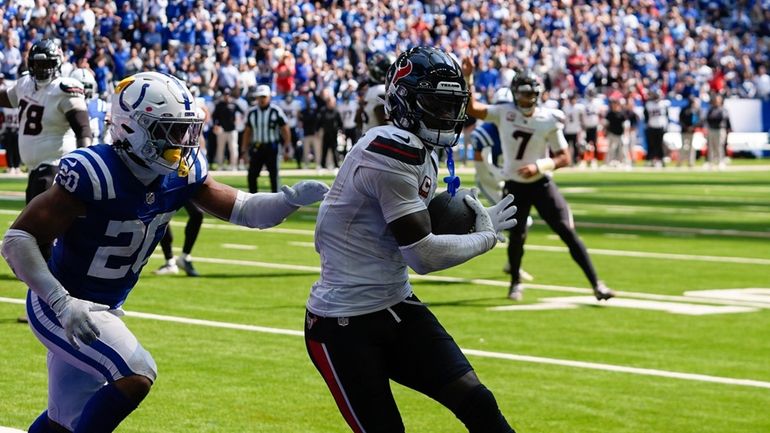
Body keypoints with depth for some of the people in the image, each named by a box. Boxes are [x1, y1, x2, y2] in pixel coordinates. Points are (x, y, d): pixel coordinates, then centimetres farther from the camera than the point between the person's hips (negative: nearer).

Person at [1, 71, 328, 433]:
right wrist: (62, 303, -35)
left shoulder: (182, 173, -8)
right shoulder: (94, 174, -29)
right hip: (62, 307, -8)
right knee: (135, 375, -25)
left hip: (104, 310, 8)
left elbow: (243, 210, 2)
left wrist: (292, 198, -18)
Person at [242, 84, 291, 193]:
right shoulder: (252, 113, 6)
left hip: (271, 147, -3)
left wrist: (287, 146, -9)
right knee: (252, 175, 1)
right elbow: (247, 132, 12)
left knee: (274, 175, 0)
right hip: (256, 147, 3)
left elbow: (285, 130, -3)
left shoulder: (276, 111, -5)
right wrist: (244, 149, 9)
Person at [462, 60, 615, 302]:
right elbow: (471, 109, -13)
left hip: (541, 184, -1)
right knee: (517, 235, 0)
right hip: (514, 186, 1)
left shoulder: (549, 121, -11)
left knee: (568, 232, -7)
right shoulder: (504, 113, -6)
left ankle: (596, 284, -5)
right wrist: (467, 78, -23)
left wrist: (539, 166, -23)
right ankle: (516, 283, 28)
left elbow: (564, 158, -8)